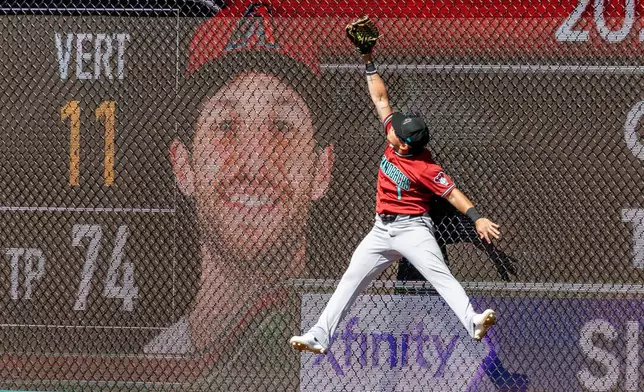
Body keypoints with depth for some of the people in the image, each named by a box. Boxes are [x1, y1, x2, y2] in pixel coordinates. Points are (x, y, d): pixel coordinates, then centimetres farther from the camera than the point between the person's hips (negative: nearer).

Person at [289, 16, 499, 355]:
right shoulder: (394, 139, 0)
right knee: (350, 280, 4)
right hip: (382, 229, 8)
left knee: (440, 276, -26)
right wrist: (368, 62, 8)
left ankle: (473, 322, -40)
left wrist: (477, 218, -31)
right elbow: (381, 100, 8)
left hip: (412, 229, -8)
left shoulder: (425, 168, -18)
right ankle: (320, 337, 3)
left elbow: (453, 193, -19)